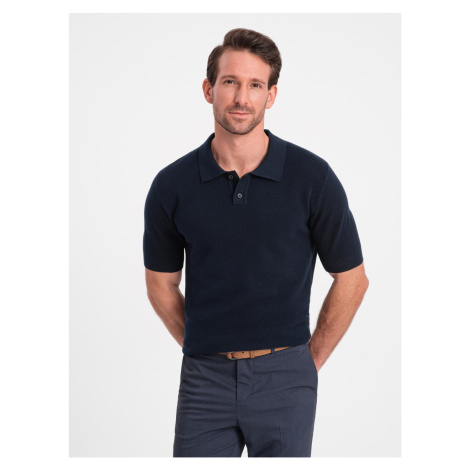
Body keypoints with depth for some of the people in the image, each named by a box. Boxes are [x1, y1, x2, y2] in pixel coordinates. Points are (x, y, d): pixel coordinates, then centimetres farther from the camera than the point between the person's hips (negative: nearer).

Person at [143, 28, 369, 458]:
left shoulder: (313, 177, -6)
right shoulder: (172, 185, -1)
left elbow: (352, 279, 2)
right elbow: (161, 284, 11)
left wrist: (310, 359, 5)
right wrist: (205, 353, 9)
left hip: (284, 379, -1)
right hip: (204, 378, 1)